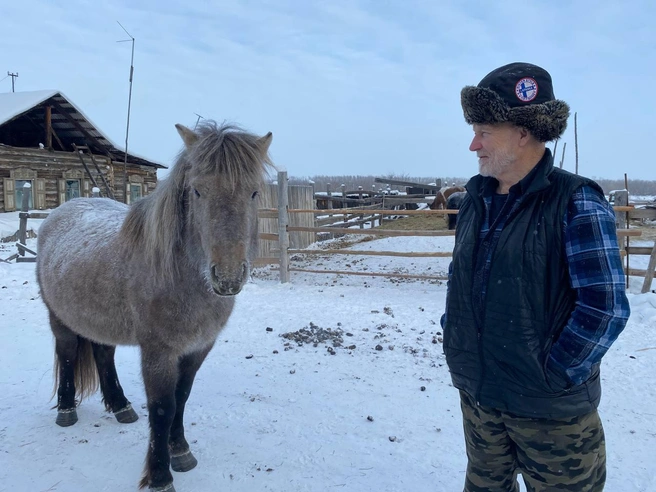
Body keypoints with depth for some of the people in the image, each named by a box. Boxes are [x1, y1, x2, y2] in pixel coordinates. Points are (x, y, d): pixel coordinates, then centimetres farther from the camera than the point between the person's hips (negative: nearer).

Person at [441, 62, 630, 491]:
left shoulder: (575, 203, -16)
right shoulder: (477, 200, 2)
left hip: (550, 409, -5)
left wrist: (553, 377, -15)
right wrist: (452, 335, 6)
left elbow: (605, 307, -19)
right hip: (476, 394, 6)